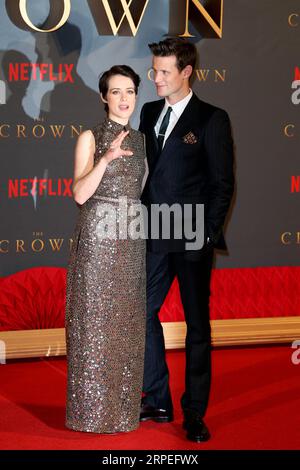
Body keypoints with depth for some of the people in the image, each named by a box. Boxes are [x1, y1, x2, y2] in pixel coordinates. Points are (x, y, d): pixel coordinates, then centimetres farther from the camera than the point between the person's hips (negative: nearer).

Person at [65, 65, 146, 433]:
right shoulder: (90, 138, -2)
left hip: (132, 240, 5)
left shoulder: (140, 140, 13)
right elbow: (80, 194, -12)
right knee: (94, 320, -1)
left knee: (127, 321, 7)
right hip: (97, 237, -5)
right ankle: (92, 408, 7)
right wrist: (107, 157, -23)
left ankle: (122, 403, 18)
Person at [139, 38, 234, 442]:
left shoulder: (212, 119, -5)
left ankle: (195, 414, 13)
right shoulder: (150, 113, 11)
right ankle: (158, 401, 24)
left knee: (197, 324, 4)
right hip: (155, 237, 6)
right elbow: (144, 170, 12)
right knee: (143, 313, 10)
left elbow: (223, 184, -6)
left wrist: (208, 235, -11)